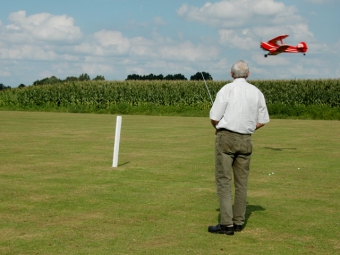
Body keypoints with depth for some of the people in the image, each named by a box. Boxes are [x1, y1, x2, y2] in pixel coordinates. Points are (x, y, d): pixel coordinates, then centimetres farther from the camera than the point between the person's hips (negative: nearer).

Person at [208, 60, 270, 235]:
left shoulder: (226, 90, -8)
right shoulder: (257, 92, 5)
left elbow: (214, 118, -10)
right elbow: (262, 121, 8)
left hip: (226, 137, -4)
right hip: (246, 140, 4)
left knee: (224, 181, -3)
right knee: (241, 182, 11)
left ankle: (226, 224, -8)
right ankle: (239, 222, 15)